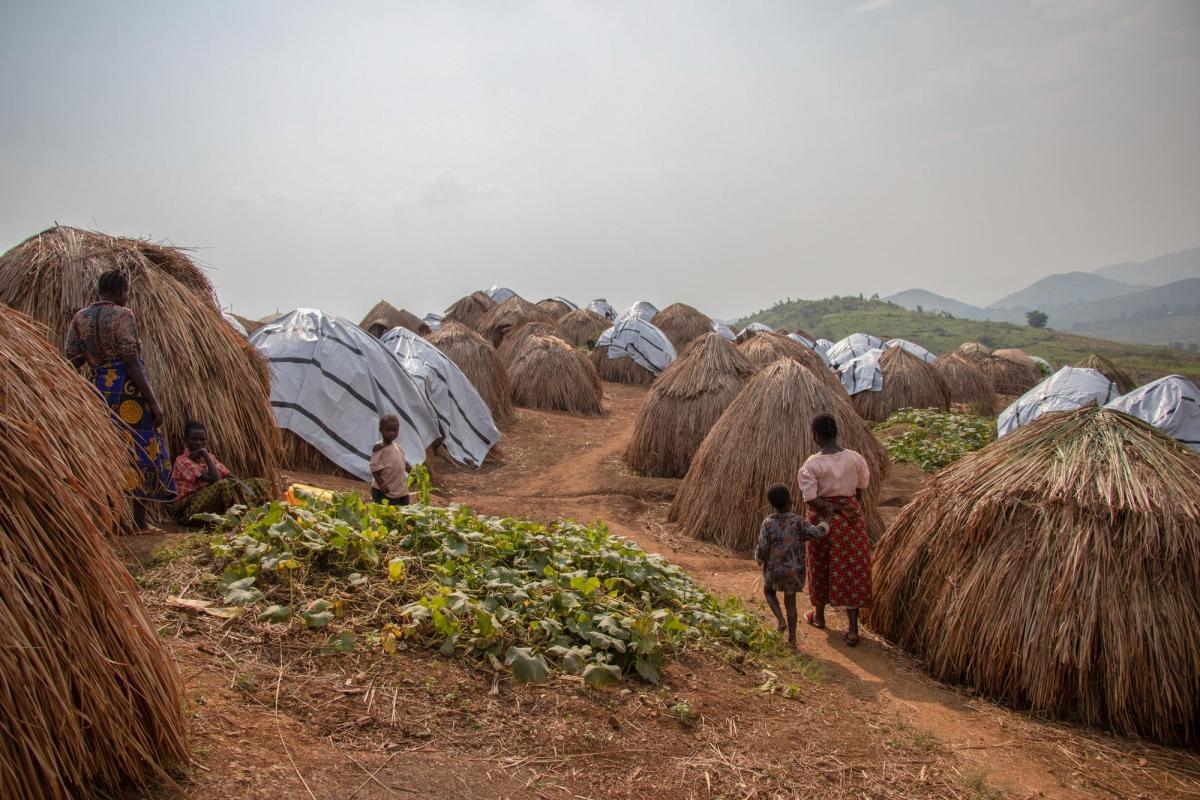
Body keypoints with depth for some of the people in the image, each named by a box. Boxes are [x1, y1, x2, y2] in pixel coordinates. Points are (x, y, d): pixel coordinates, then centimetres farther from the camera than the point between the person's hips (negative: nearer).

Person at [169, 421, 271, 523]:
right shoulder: (182, 461, -12)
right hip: (188, 509, -7)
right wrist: (205, 454, -16)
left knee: (260, 483, 1)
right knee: (224, 485, -36)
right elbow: (215, 480, -23)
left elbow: (230, 476, 1)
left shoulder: (210, 457, 12)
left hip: (210, 502, 8)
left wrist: (246, 488, -17)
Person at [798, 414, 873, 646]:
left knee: (821, 567, 18)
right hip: (851, 517, 2)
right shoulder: (855, 458, -7)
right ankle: (853, 629, 6)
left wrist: (832, 508, -11)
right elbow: (861, 487, 5)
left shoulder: (811, 464, -16)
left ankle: (819, 615, 38)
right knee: (852, 569, 7)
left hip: (823, 518, -2)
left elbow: (810, 498, -20)